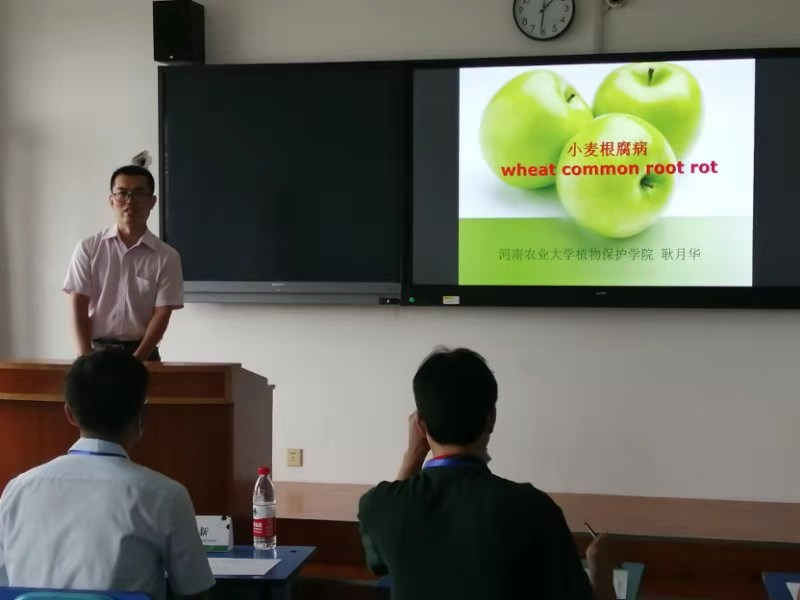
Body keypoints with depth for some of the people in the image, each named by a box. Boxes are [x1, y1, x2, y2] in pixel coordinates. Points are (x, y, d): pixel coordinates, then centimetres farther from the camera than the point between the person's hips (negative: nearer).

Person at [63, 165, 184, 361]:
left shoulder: (167, 257, 1)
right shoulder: (88, 249, 4)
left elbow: (161, 315, -3)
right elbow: (79, 307, 0)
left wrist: (135, 361, -15)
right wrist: (87, 359, -11)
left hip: (143, 354, 0)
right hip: (96, 351, 0)